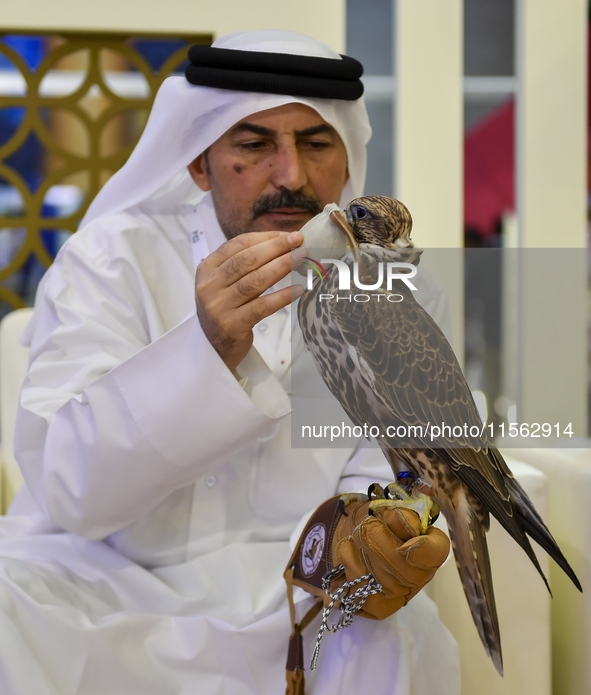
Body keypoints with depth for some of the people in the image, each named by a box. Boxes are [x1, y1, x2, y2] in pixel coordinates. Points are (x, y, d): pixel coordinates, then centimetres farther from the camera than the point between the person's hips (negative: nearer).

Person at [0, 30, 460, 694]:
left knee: (397, 636, -29)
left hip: (286, 601, 2)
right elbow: (70, 489, -18)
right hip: (102, 583, -1)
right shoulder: (114, 258, -7)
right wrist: (208, 350, -34)